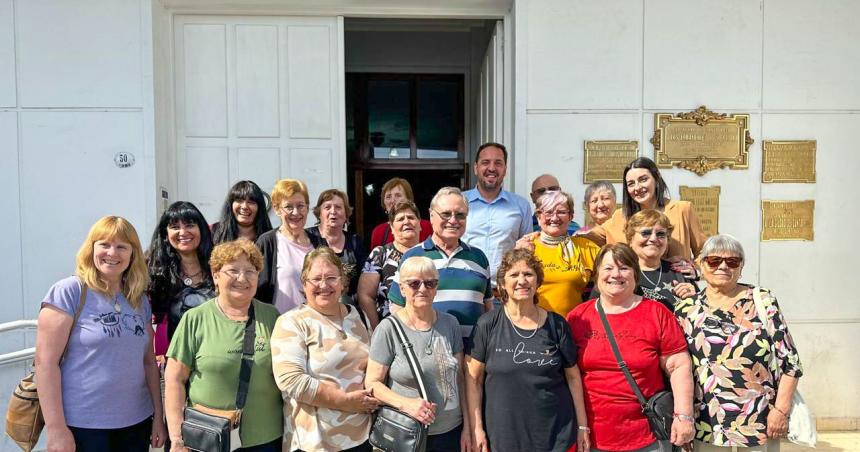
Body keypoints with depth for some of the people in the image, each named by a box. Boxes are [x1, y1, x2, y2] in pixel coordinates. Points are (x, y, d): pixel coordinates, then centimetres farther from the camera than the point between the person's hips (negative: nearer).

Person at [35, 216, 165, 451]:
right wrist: (56, 429, -15)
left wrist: (158, 417, 9)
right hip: (82, 426, -5)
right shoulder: (68, 292, -8)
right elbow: (46, 362, -12)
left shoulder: (140, 300, 7)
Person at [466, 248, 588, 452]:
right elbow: (474, 378, -3)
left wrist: (582, 426, 7)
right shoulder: (488, 324, -6)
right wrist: (477, 428, -6)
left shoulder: (557, 324, -1)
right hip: (502, 435, -1)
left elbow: (572, 376, 6)